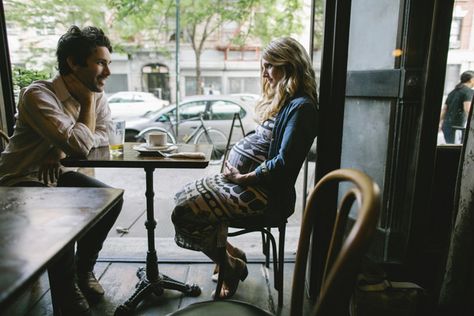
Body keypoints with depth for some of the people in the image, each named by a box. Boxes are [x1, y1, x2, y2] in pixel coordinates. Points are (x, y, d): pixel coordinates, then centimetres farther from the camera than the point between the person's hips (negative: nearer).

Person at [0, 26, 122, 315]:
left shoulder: (97, 96, -4)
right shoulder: (39, 95, -25)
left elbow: (103, 136, -4)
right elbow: (80, 144, -33)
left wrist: (61, 151, -20)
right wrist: (88, 99, -21)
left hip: (55, 173, 6)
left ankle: (84, 269, 9)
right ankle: (67, 291, -7)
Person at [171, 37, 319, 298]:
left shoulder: (300, 107, -15)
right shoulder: (281, 101, 16)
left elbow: (283, 162, -22)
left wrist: (243, 178, -14)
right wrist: (235, 166, 5)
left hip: (265, 192, -10)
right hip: (246, 180, 10)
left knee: (185, 213, -16)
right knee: (184, 197, 6)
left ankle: (232, 266, 8)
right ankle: (232, 256, 15)